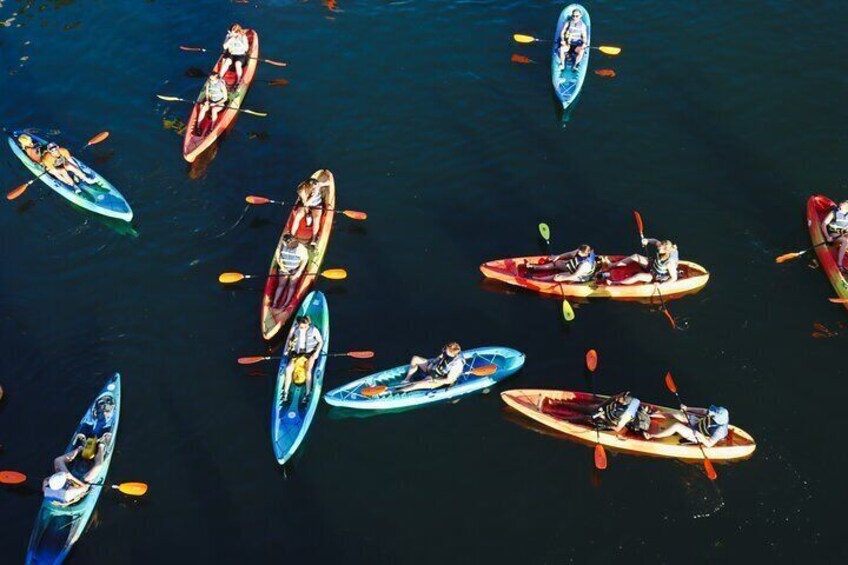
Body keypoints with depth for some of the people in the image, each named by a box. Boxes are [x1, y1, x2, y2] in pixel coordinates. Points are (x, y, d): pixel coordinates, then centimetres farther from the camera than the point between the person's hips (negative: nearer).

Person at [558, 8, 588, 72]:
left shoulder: (582, 25, 6)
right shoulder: (568, 23, 5)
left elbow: (584, 36, 5)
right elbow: (562, 33, 3)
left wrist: (584, 43, -16)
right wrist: (562, 40, -16)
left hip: (577, 45, 0)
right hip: (567, 43, 0)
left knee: (581, 51, -35)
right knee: (561, 49, -34)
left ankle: (575, 66, -26)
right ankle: (562, 64, -20)